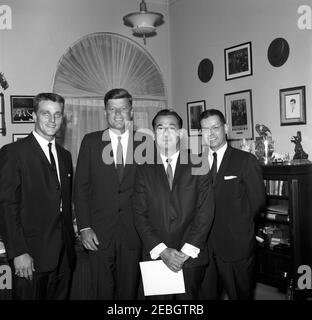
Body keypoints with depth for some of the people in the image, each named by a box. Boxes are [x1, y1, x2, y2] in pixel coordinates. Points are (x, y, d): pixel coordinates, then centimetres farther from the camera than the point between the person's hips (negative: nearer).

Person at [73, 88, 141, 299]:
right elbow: (80, 187, 1)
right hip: (99, 233, 0)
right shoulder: (91, 141, 3)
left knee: (129, 291, 12)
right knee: (103, 292, 10)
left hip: (133, 233, 0)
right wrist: (84, 228, -4)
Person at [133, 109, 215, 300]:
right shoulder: (144, 169, 4)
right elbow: (140, 214, -1)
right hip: (155, 256, 1)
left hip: (192, 257, 0)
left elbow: (205, 212, -3)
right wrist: (162, 250, -10)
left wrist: (186, 250, -10)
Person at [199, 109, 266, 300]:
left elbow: (258, 200, -4)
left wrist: (238, 224, -1)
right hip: (205, 245, 3)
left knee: (241, 295, 11)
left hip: (237, 245, -3)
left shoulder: (246, 161, -5)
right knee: (206, 294, 12)